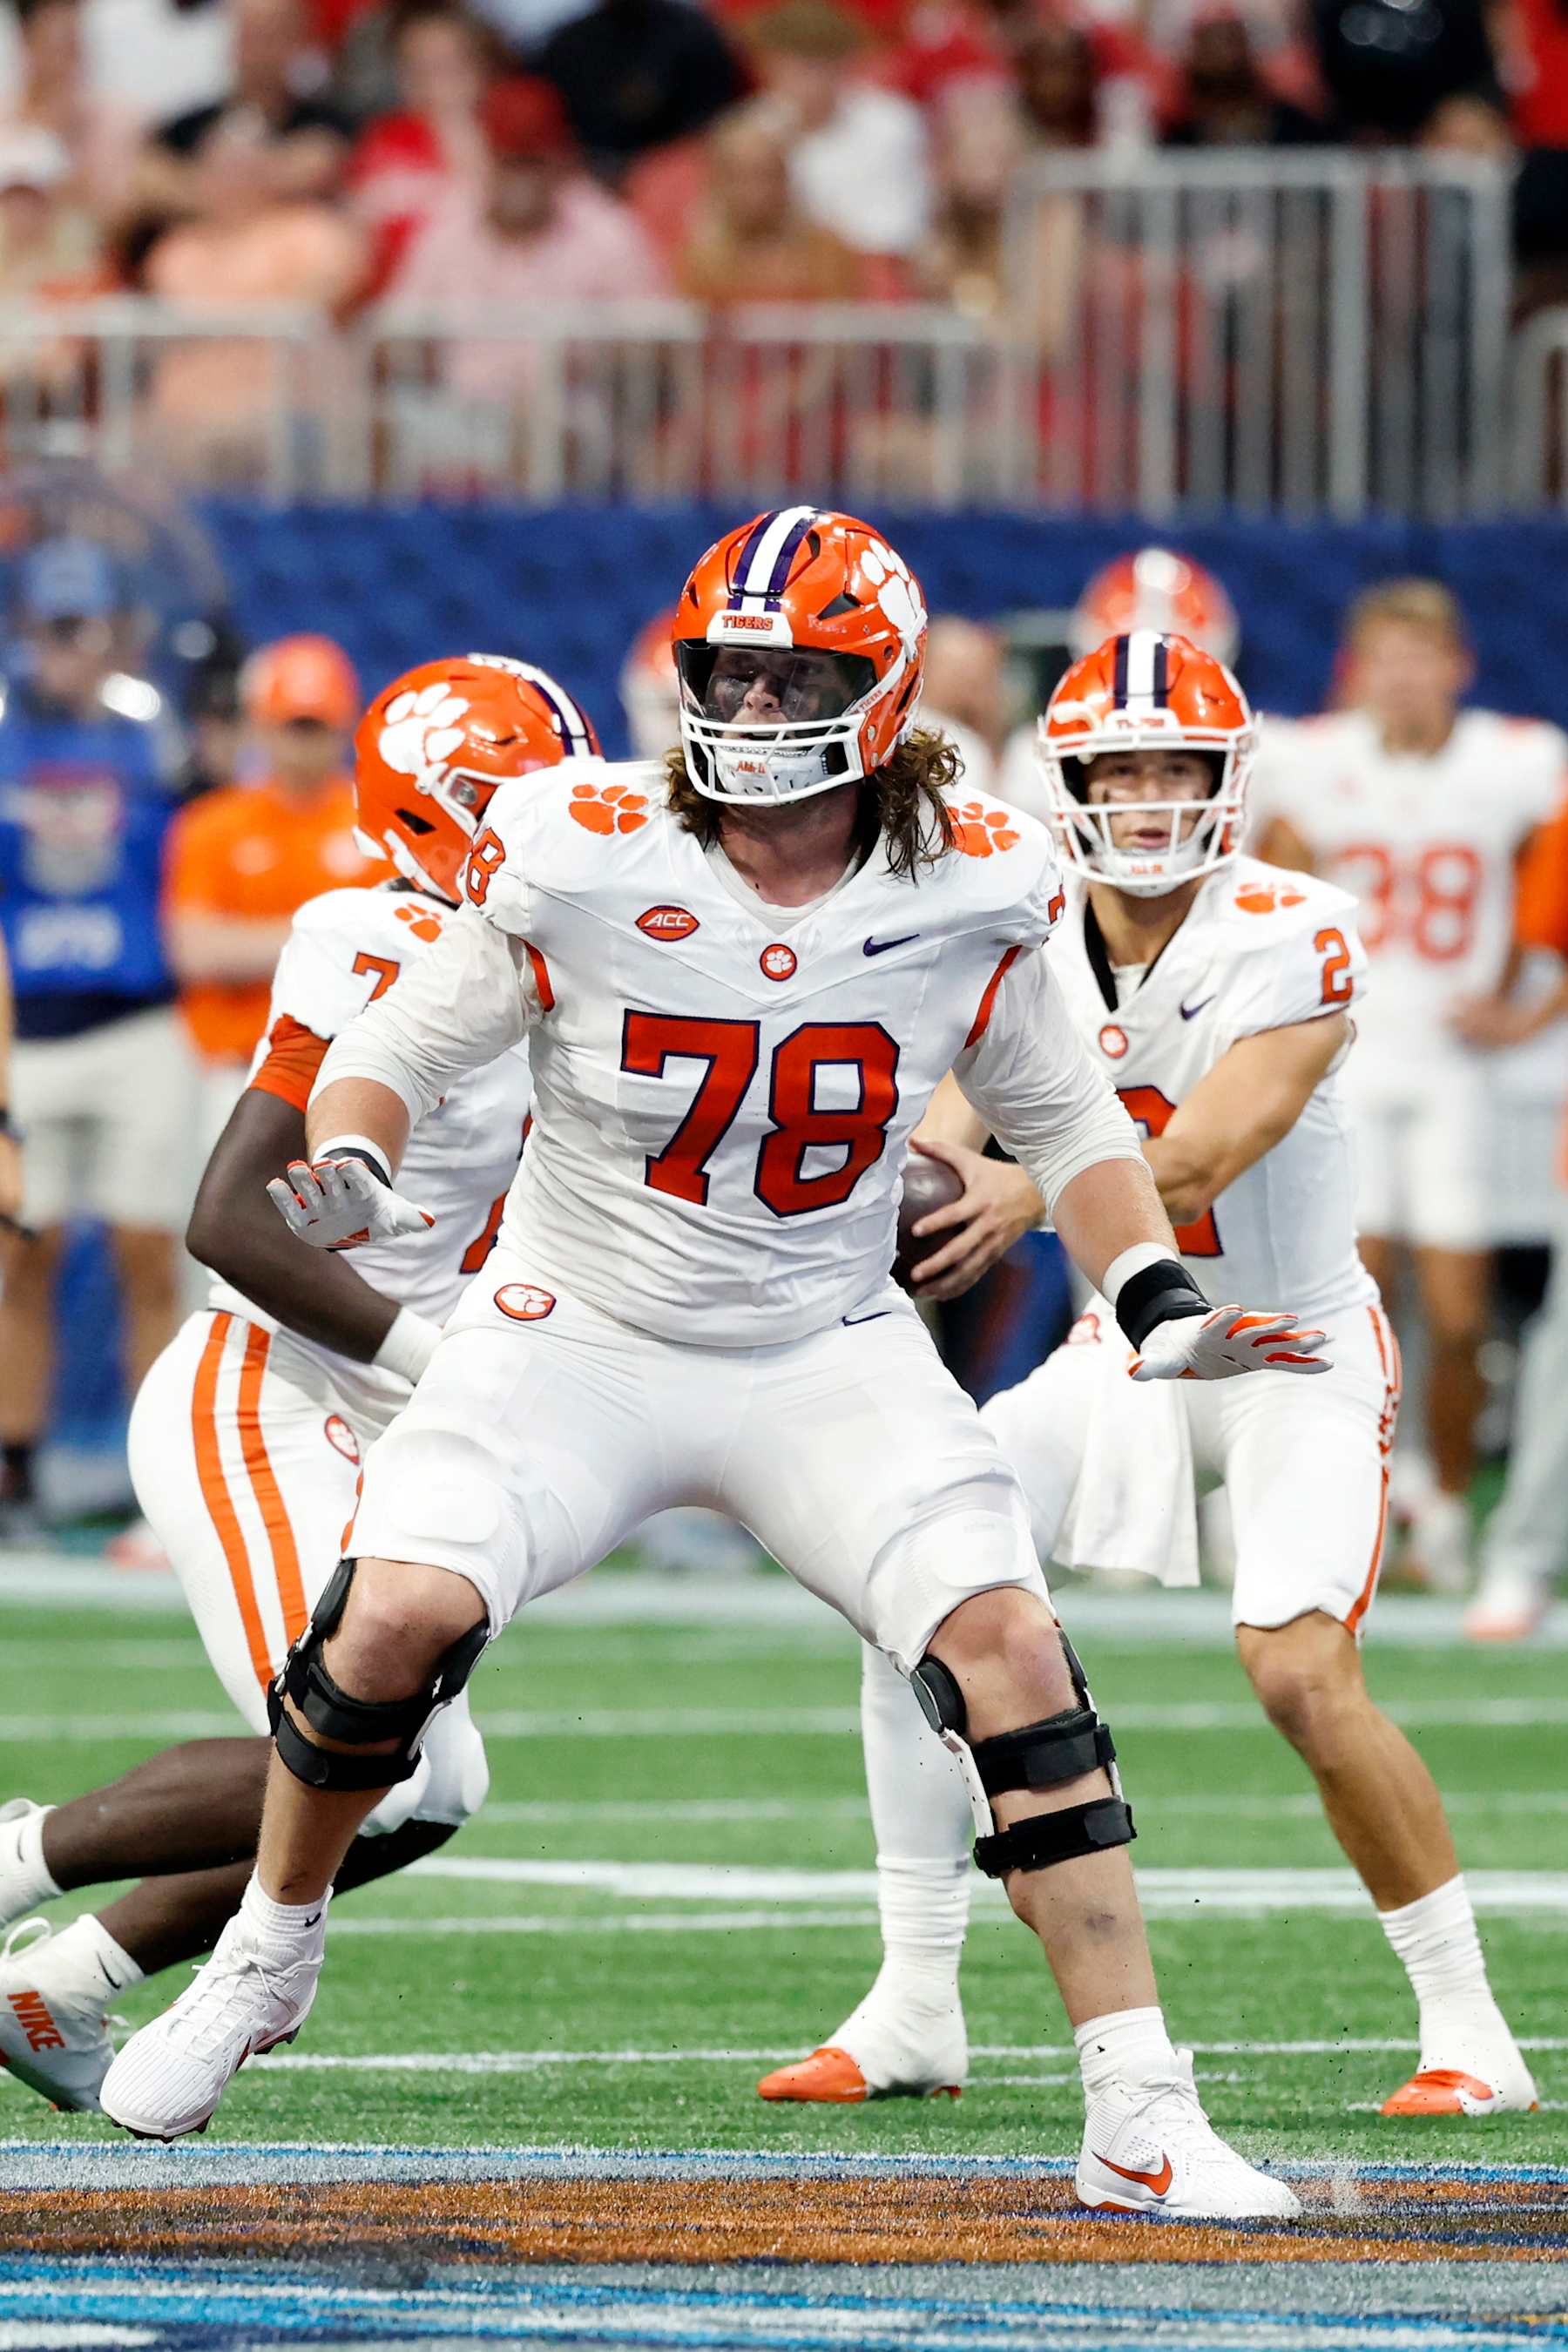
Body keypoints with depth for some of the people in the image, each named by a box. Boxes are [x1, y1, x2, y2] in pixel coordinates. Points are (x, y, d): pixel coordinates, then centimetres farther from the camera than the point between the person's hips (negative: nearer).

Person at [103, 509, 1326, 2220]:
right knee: (397, 1617, -21)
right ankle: (267, 1959, 9)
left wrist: (1161, 1306, -5)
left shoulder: (966, 894, -9)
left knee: (1008, 1649, -16)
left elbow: (1063, 1120, 8)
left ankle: (1140, 2120, -11)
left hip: (830, 1358, 1)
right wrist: (348, 1176, -25)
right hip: (579, 1334, -1)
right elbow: (396, 1049, -3)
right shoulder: (583, 867, -15)